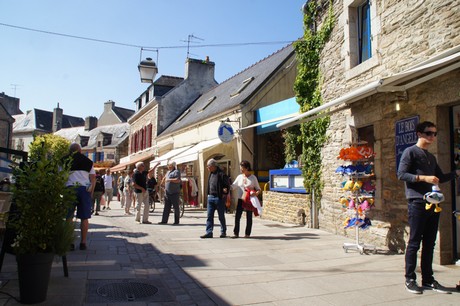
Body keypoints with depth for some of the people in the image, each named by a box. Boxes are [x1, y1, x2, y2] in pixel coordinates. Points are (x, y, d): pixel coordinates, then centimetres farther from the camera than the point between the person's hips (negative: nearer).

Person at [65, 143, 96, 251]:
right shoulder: (88, 161, 13)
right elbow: (93, 178, 8)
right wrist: (91, 193, 11)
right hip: (85, 189, 1)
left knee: (69, 217, 7)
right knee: (84, 217, 5)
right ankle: (83, 242, 7)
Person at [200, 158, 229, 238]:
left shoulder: (221, 174, -12)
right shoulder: (211, 174, 12)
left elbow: (226, 186, -11)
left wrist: (224, 194, -15)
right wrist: (209, 194, 12)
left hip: (218, 198, -7)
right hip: (210, 197, 7)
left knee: (221, 216, 6)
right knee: (209, 216, 5)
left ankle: (223, 232, 18)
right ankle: (209, 232, 8)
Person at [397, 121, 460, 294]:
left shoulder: (431, 157, 21)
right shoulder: (410, 152, -2)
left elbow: (440, 177, 27)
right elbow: (401, 174, -12)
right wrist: (423, 177, -19)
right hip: (417, 202, -7)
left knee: (430, 243, 10)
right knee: (414, 242, -3)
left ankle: (428, 279, 18)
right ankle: (410, 280, 5)